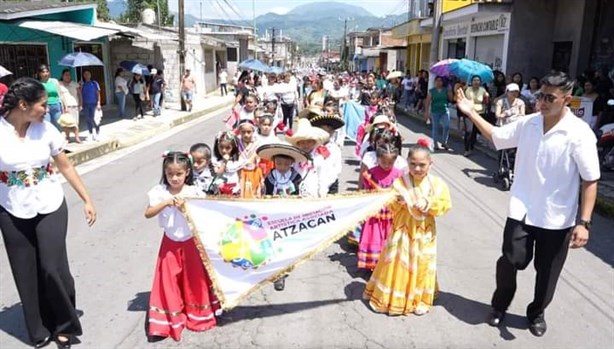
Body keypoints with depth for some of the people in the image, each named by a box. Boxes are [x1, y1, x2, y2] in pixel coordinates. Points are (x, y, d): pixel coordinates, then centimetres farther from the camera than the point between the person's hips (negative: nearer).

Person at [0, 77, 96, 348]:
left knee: (53, 269, -2)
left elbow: (65, 166, 3)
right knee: (27, 275, 9)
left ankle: (65, 326, 20)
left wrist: (87, 199, 3)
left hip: (50, 208, 1)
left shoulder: (46, 129, -5)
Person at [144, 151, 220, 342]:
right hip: (170, 244, 0)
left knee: (194, 279, 12)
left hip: (191, 243, 0)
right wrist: (165, 203, -25)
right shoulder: (159, 192, -8)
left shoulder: (194, 192, -11)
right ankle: (170, 319, 19)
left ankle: (197, 315, 31)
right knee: (168, 282, 3)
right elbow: (147, 214, -12)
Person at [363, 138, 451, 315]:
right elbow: (392, 207, -6)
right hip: (402, 230, -1)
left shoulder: (437, 184, -6)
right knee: (397, 263, 5)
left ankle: (419, 299, 28)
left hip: (424, 233, 2)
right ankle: (390, 298, 19)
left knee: (422, 266, 11)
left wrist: (428, 204, -21)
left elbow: (445, 205, -6)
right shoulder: (399, 182, -10)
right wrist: (398, 202, -27)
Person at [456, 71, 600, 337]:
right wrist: (472, 113, 4)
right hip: (522, 212, 2)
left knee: (547, 272, 15)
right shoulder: (527, 124, -3)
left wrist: (584, 222, -18)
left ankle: (537, 313, 40)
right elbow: (496, 136, 13)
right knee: (510, 261, 6)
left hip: (557, 218, -2)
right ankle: (499, 305, 33)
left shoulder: (579, 134, -15)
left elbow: (590, 181, -13)